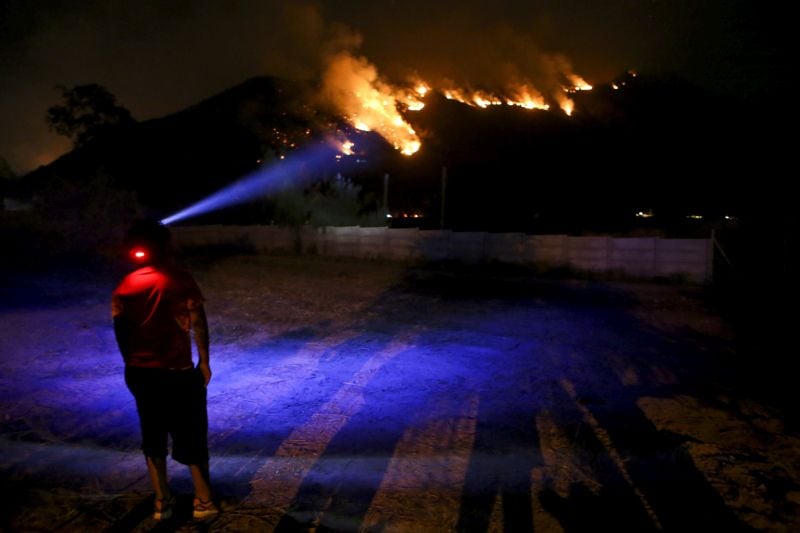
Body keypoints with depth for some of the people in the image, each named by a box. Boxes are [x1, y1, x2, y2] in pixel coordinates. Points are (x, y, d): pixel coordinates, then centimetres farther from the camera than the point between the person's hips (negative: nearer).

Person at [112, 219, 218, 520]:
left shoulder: (124, 287, 2)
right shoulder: (179, 280, -12)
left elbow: (121, 331, 5)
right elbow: (198, 324, -12)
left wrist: (133, 364, 15)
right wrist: (204, 362, -3)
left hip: (139, 372, 4)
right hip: (177, 372, -4)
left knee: (153, 438, 17)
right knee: (191, 437, 10)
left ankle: (162, 503, 26)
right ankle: (203, 501, 19)